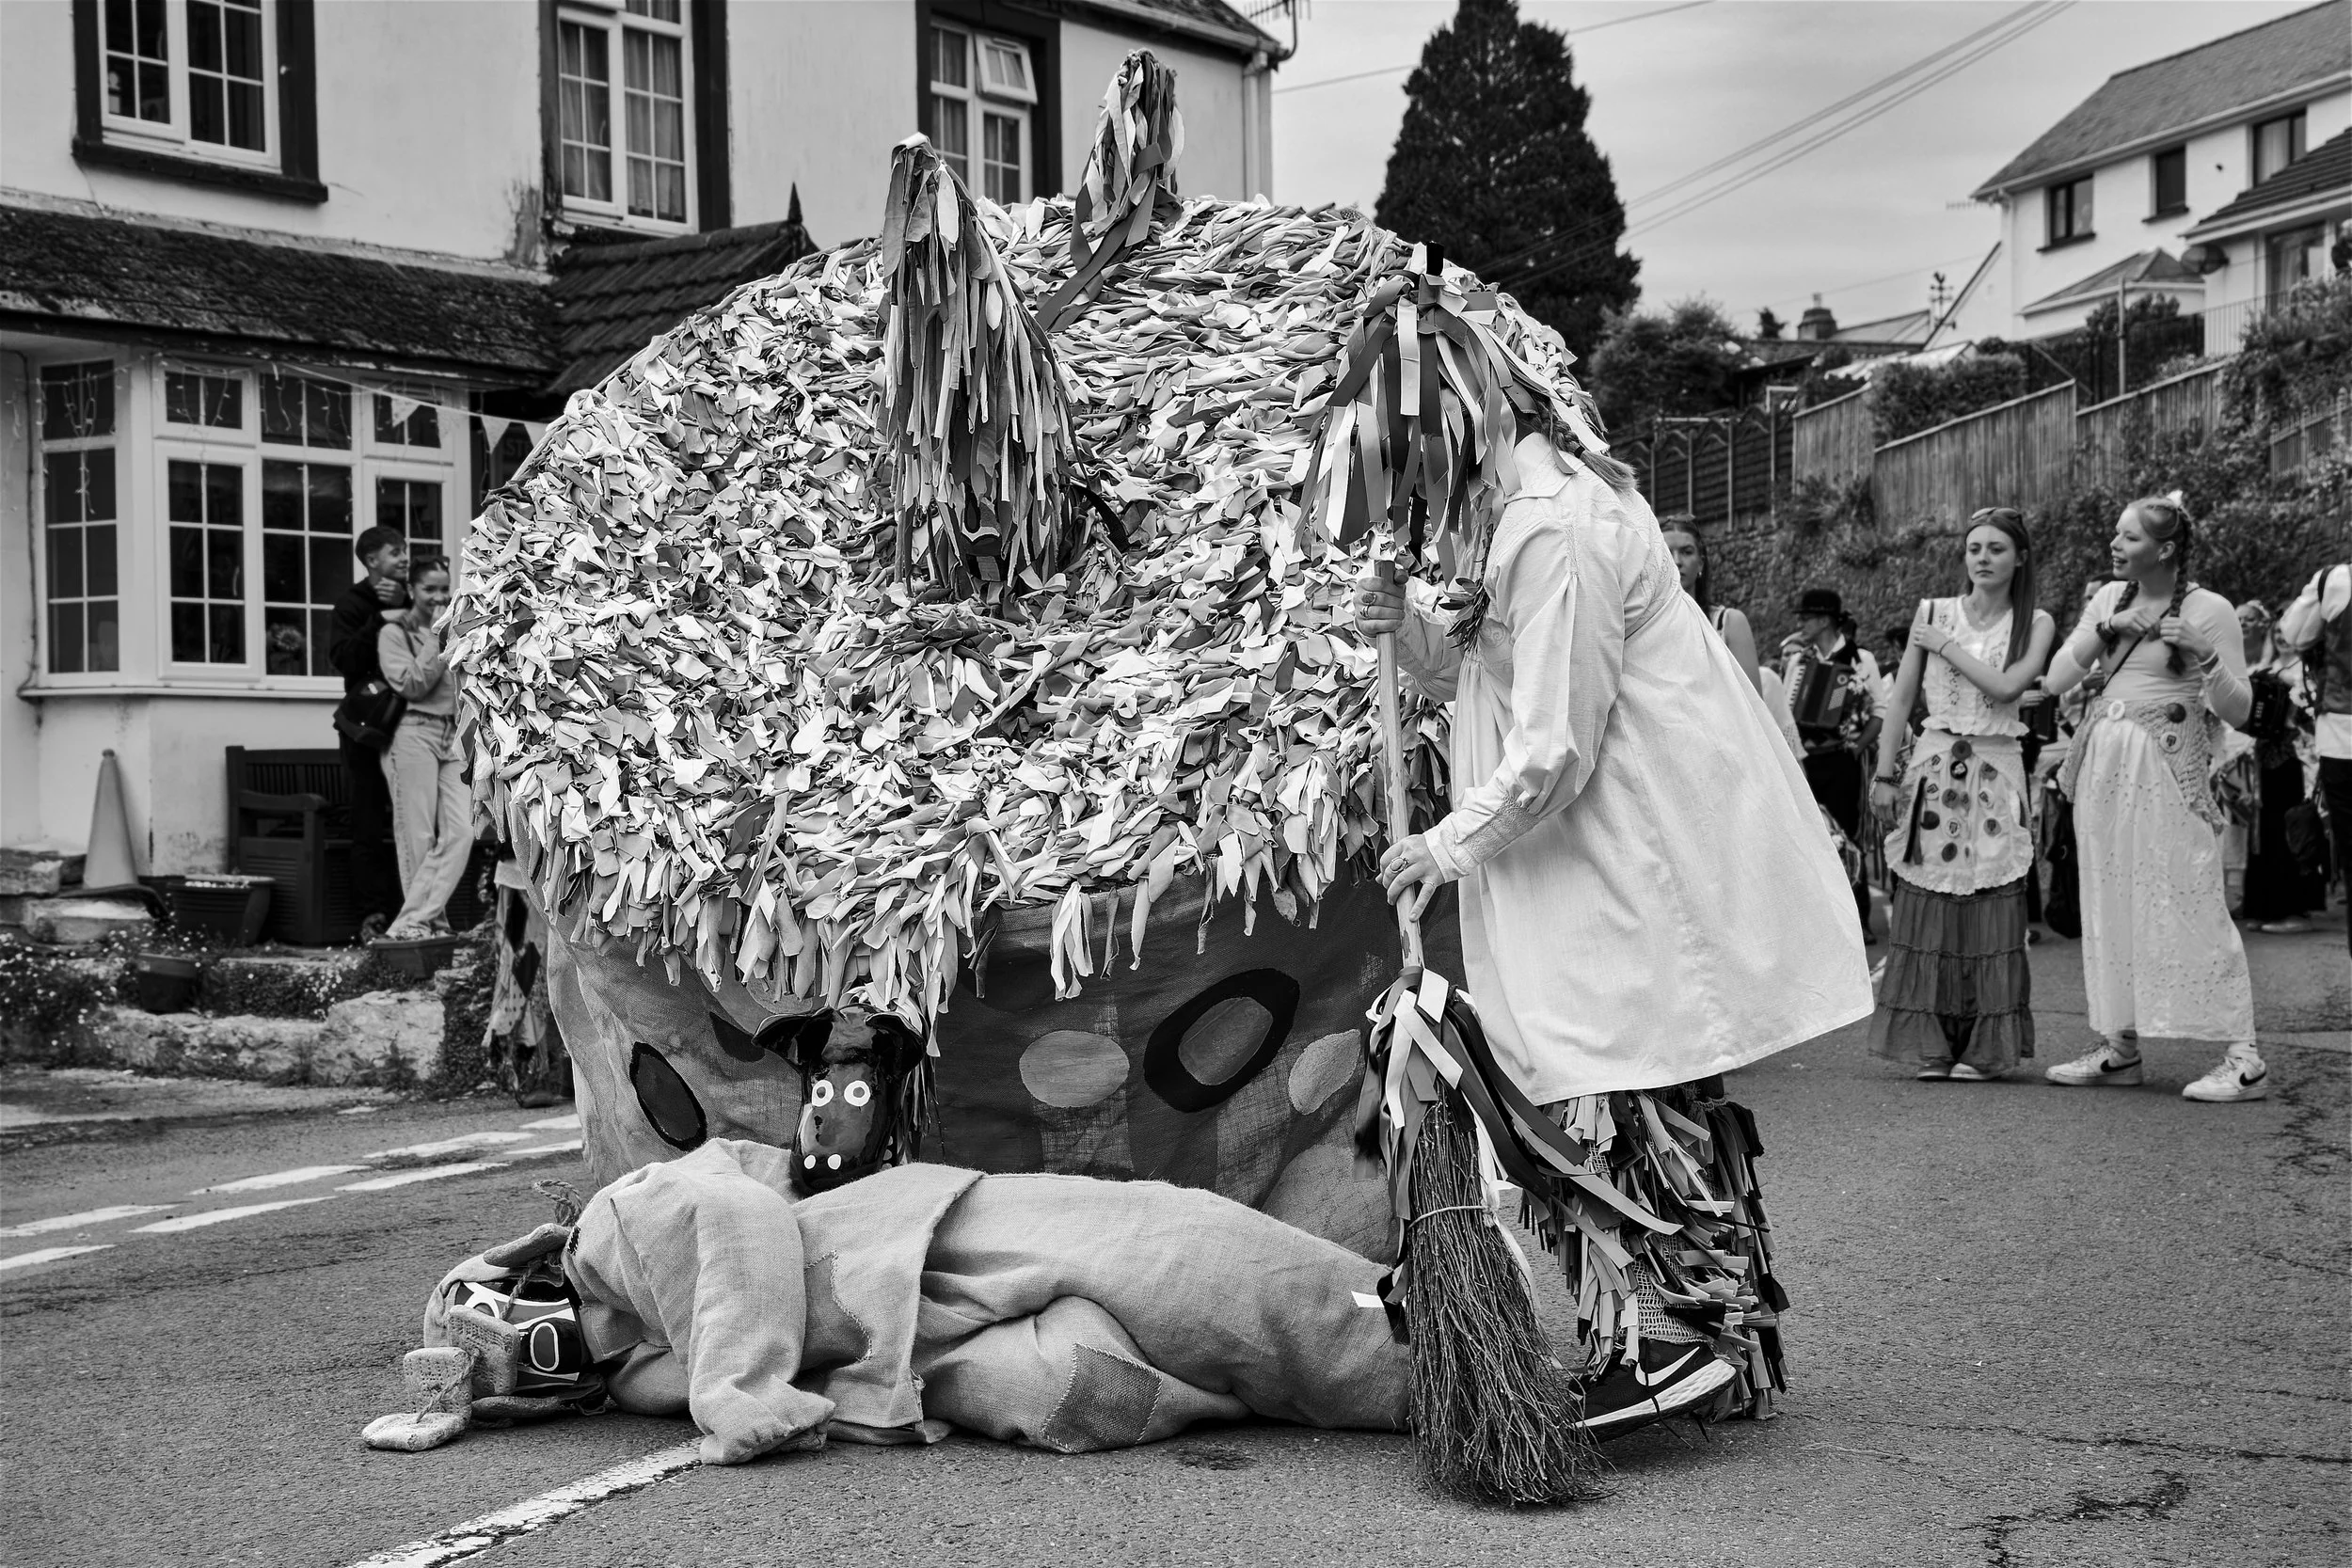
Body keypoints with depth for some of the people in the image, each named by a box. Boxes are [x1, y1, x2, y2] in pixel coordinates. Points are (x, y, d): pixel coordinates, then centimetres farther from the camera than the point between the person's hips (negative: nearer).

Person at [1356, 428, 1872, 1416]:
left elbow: (1554, 749, -22)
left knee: (1636, 1103, -5)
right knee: (1657, 1103, 14)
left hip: (1646, 863, -11)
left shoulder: (1557, 535, -21)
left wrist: (1450, 847, -12)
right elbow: (1467, 674, 19)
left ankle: (1675, 1340, 3)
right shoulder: (1530, 511, 12)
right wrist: (1406, 622, -1)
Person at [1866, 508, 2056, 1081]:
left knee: (1990, 911, -3)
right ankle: (1929, 1046, 5)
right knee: (1926, 907, -2)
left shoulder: (2035, 623, 5)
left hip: (1996, 774, -1)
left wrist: (1947, 646, -5)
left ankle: (1985, 1048, 4)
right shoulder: (1932, 613, 8)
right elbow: (1901, 698, 7)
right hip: (1933, 766, 1)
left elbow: (2006, 686, -11)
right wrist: (1884, 774, 1)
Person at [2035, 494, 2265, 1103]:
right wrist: (2103, 631, -5)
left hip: (2166, 768, -6)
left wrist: (2204, 655, -20)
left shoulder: (2209, 610, -3)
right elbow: (2055, 681, 8)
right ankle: (2121, 1046, 18)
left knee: (2188, 906, -10)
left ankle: (2243, 1058, -7)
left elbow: (2238, 710, -5)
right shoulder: (2110, 599, 12)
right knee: (2110, 906, 9)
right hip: (2104, 767, 6)